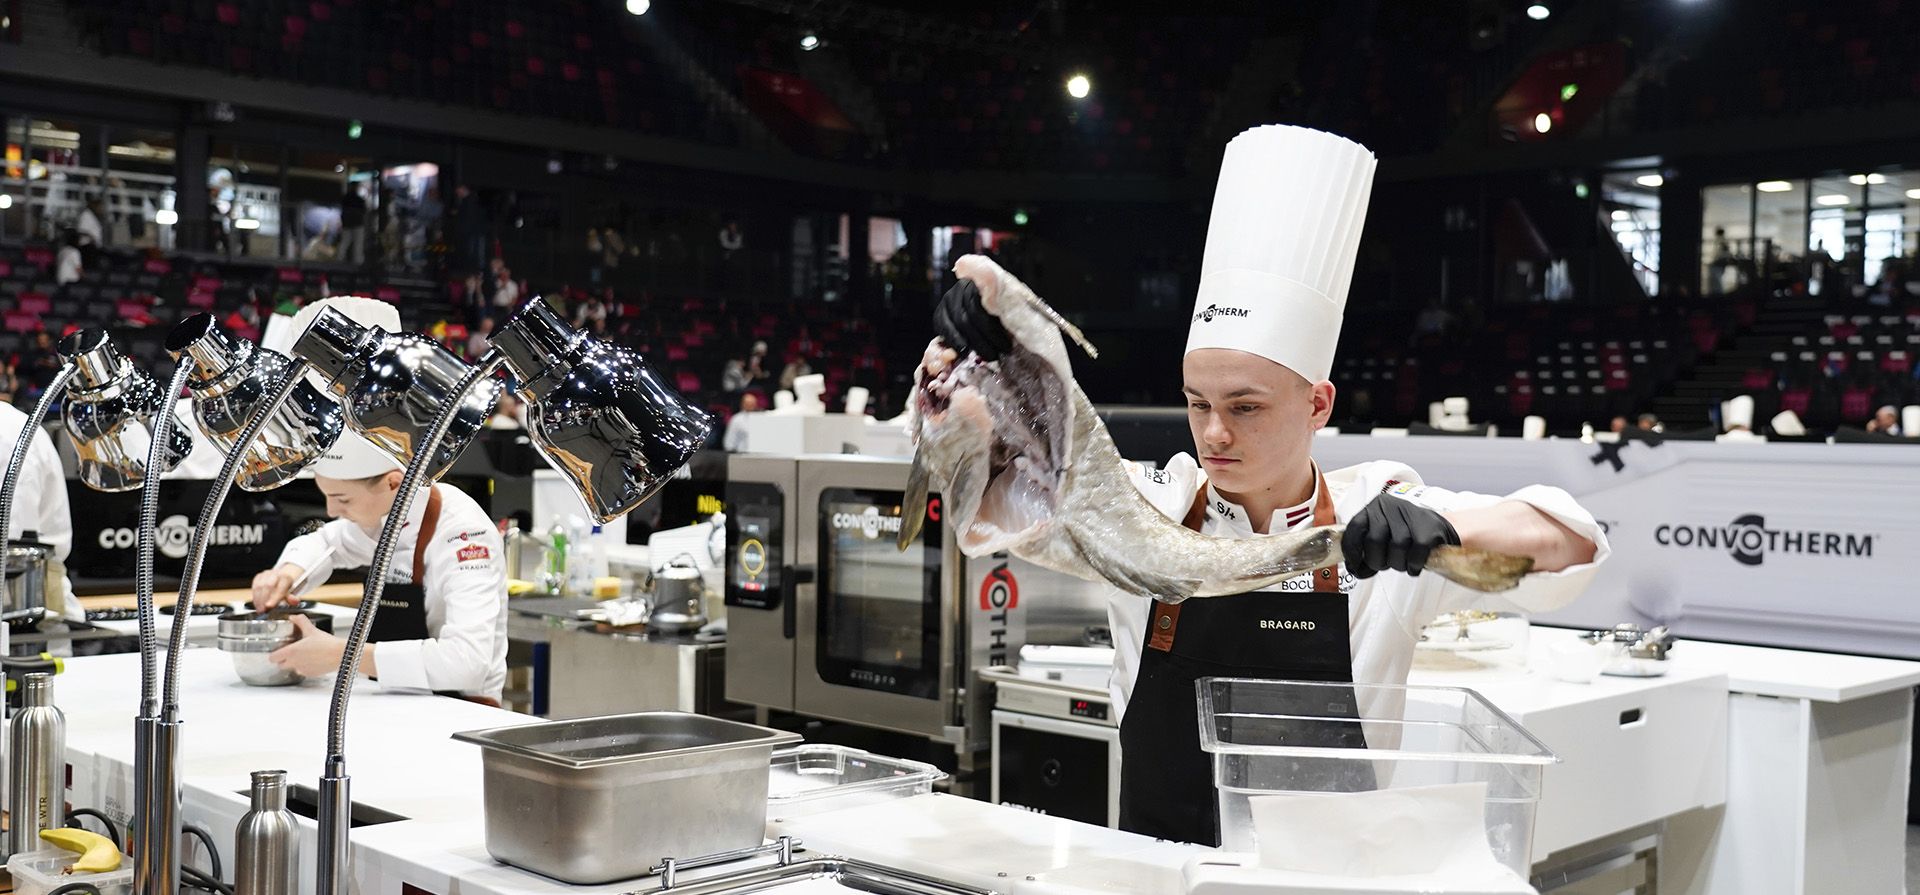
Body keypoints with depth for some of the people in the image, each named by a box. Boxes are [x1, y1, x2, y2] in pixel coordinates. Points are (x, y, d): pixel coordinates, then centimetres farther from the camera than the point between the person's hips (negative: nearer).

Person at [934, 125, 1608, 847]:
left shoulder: (1377, 521, -2)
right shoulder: (1145, 511, 0)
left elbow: (1570, 544, -5)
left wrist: (1444, 526, -25)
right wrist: (975, 363, -23)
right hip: (1158, 869, 0)